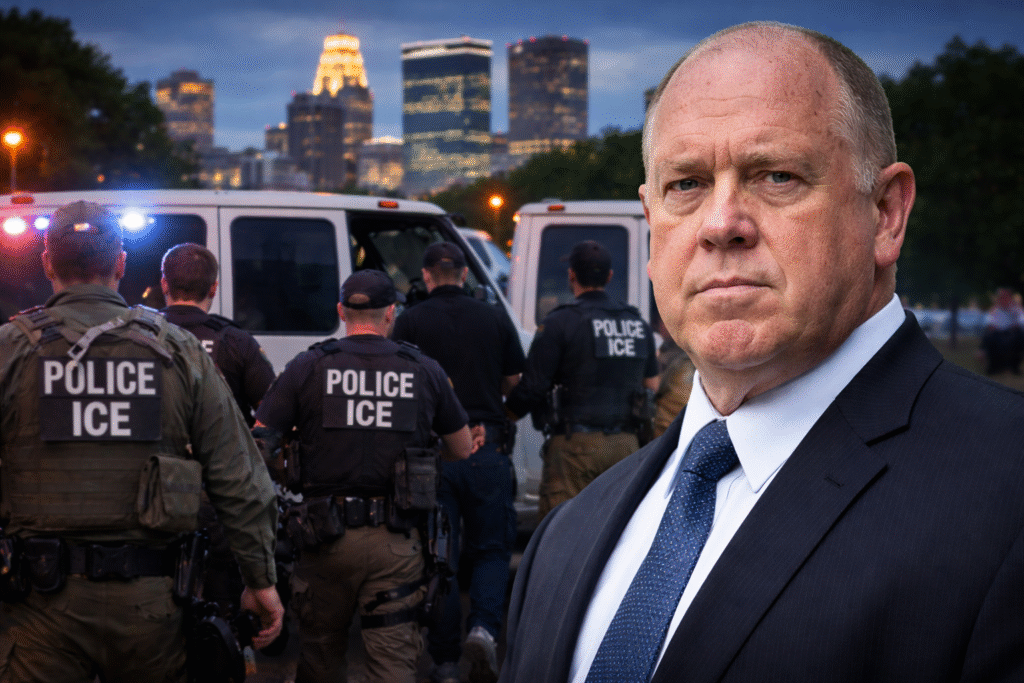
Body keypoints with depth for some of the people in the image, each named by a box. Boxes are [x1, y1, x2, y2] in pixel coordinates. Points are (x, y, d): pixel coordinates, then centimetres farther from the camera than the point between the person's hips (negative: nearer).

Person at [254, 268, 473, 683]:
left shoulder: (307, 368, -2)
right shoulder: (424, 371, 2)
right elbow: (462, 450, 14)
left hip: (327, 536, 0)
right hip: (397, 540, 0)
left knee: (319, 649, 17)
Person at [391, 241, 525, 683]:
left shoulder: (411, 322, -2)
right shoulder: (495, 319, 4)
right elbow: (515, 385, 13)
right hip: (488, 448, 1)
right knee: (492, 548, 12)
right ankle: (484, 627, -12)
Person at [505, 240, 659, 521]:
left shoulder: (560, 323, -7)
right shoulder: (637, 323, 12)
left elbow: (533, 386, -9)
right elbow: (652, 384, 19)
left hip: (576, 444, -6)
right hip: (626, 443, 6)